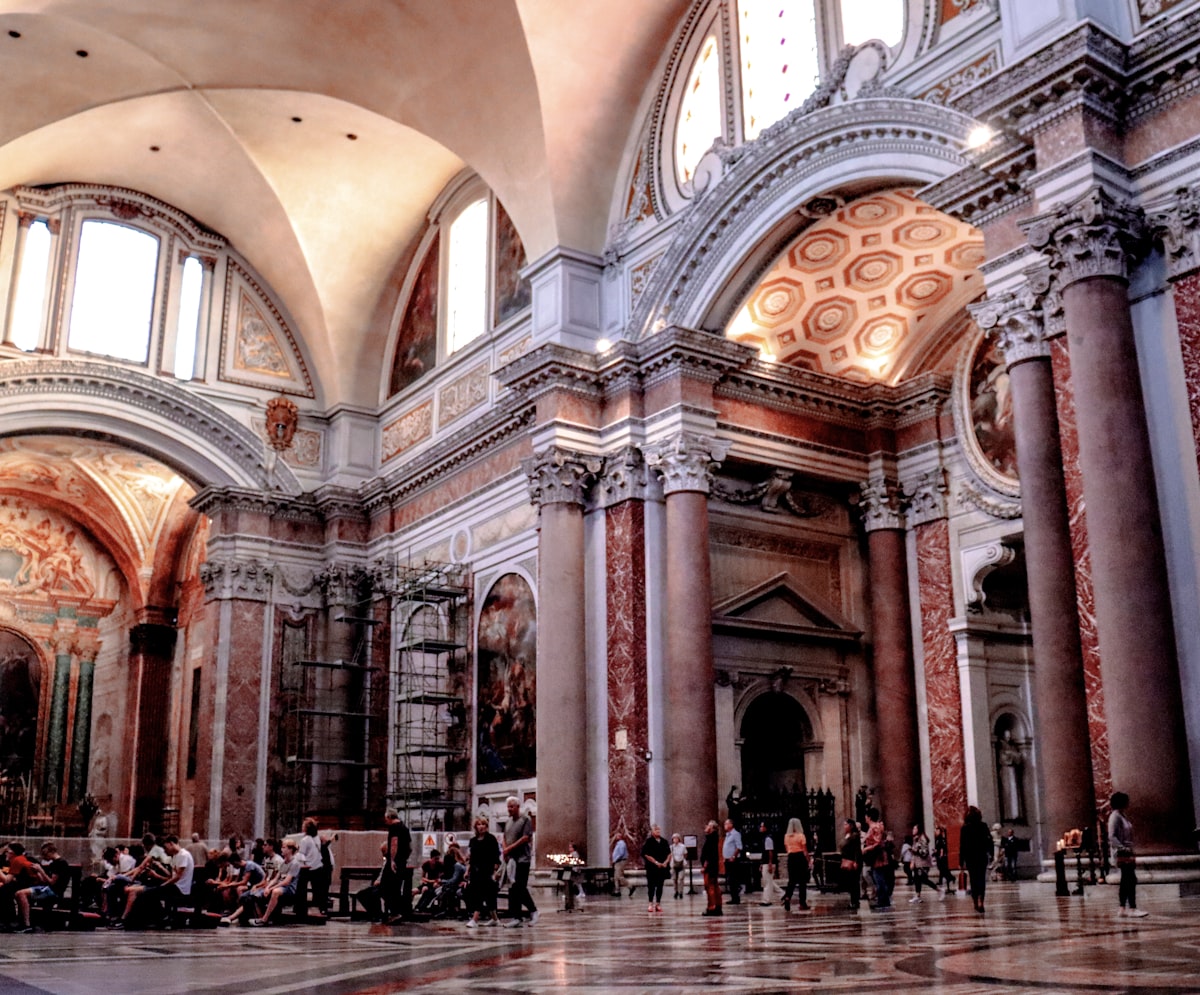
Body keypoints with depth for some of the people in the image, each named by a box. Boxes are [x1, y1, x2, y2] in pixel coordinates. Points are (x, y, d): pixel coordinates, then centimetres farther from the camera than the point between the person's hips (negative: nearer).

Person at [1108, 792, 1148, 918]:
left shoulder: (1123, 815, 15)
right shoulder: (1115, 816, -13)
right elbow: (1112, 836, -19)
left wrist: (1129, 849, 13)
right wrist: (1123, 848, -25)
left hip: (1127, 852, 10)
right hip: (1121, 853, -10)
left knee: (1125, 881, 10)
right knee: (1131, 879, -13)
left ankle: (1122, 908, 13)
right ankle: (1132, 908, -13)